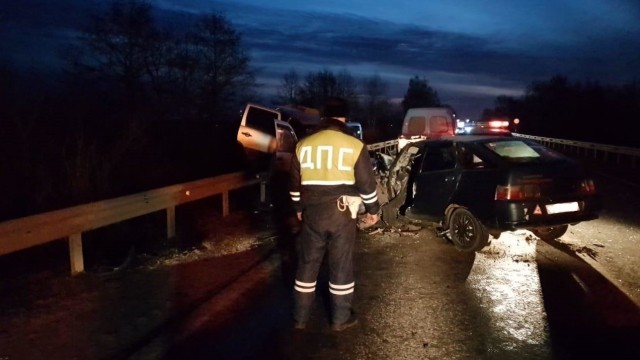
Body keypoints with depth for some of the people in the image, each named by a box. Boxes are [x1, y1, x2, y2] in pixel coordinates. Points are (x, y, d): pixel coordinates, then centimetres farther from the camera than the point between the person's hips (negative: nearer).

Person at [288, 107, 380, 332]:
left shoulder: (303, 145, 3)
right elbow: (367, 183, -3)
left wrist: (298, 208, 22)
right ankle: (340, 319, 21)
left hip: (312, 213, 3)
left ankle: (300, 317, 23)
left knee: (307, 264, 13)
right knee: (341, 266, 10)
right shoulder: (354, 145, -6)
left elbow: (295, 183, 9)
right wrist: (372, 210, 9)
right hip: (342, 214, -2)